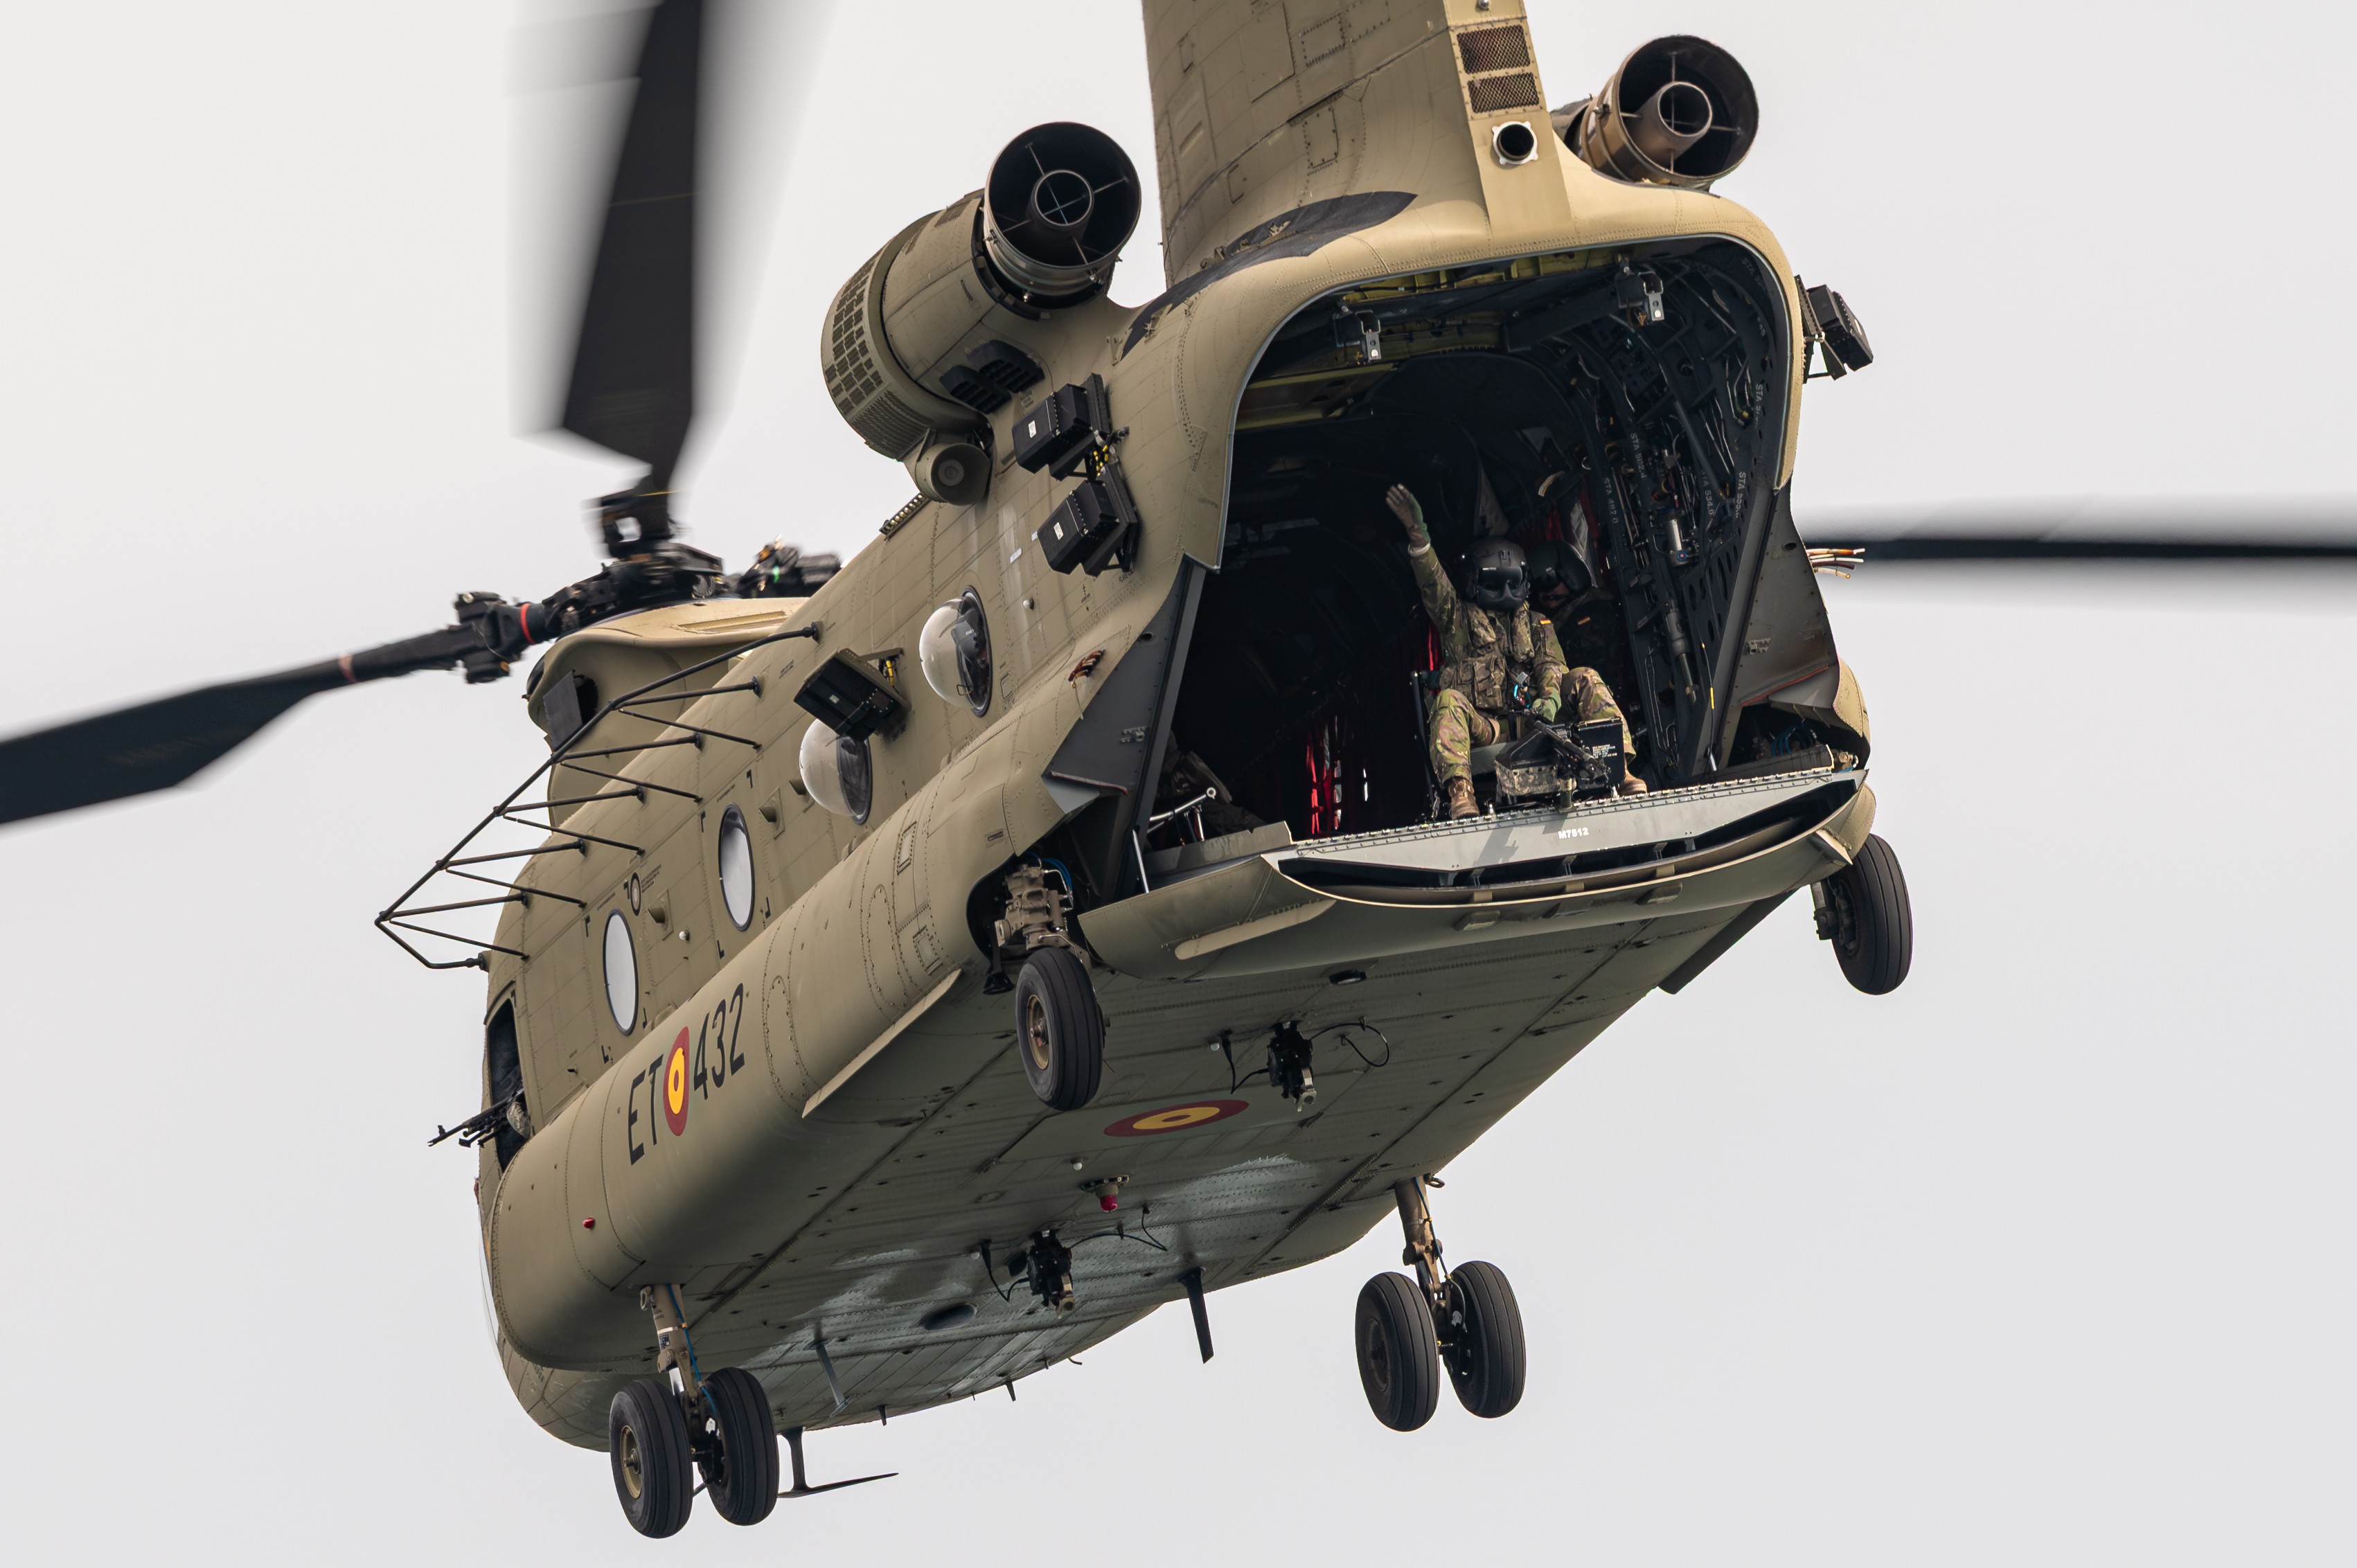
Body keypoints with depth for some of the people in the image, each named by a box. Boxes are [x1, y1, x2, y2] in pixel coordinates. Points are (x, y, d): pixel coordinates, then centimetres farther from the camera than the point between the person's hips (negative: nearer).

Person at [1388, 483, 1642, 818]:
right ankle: (1460, 795, -53)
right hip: (1483, 727, -2)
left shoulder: (1536, 625, 27)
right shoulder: (1458, 618, 20)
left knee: (1585, 679, -15)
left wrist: (1551, 698, -16)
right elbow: (1433, 583, 3)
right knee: (1449, 701, -33)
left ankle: (1620, 769, -31)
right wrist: (1417, 534, -16)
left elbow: (1551, 665, 9)